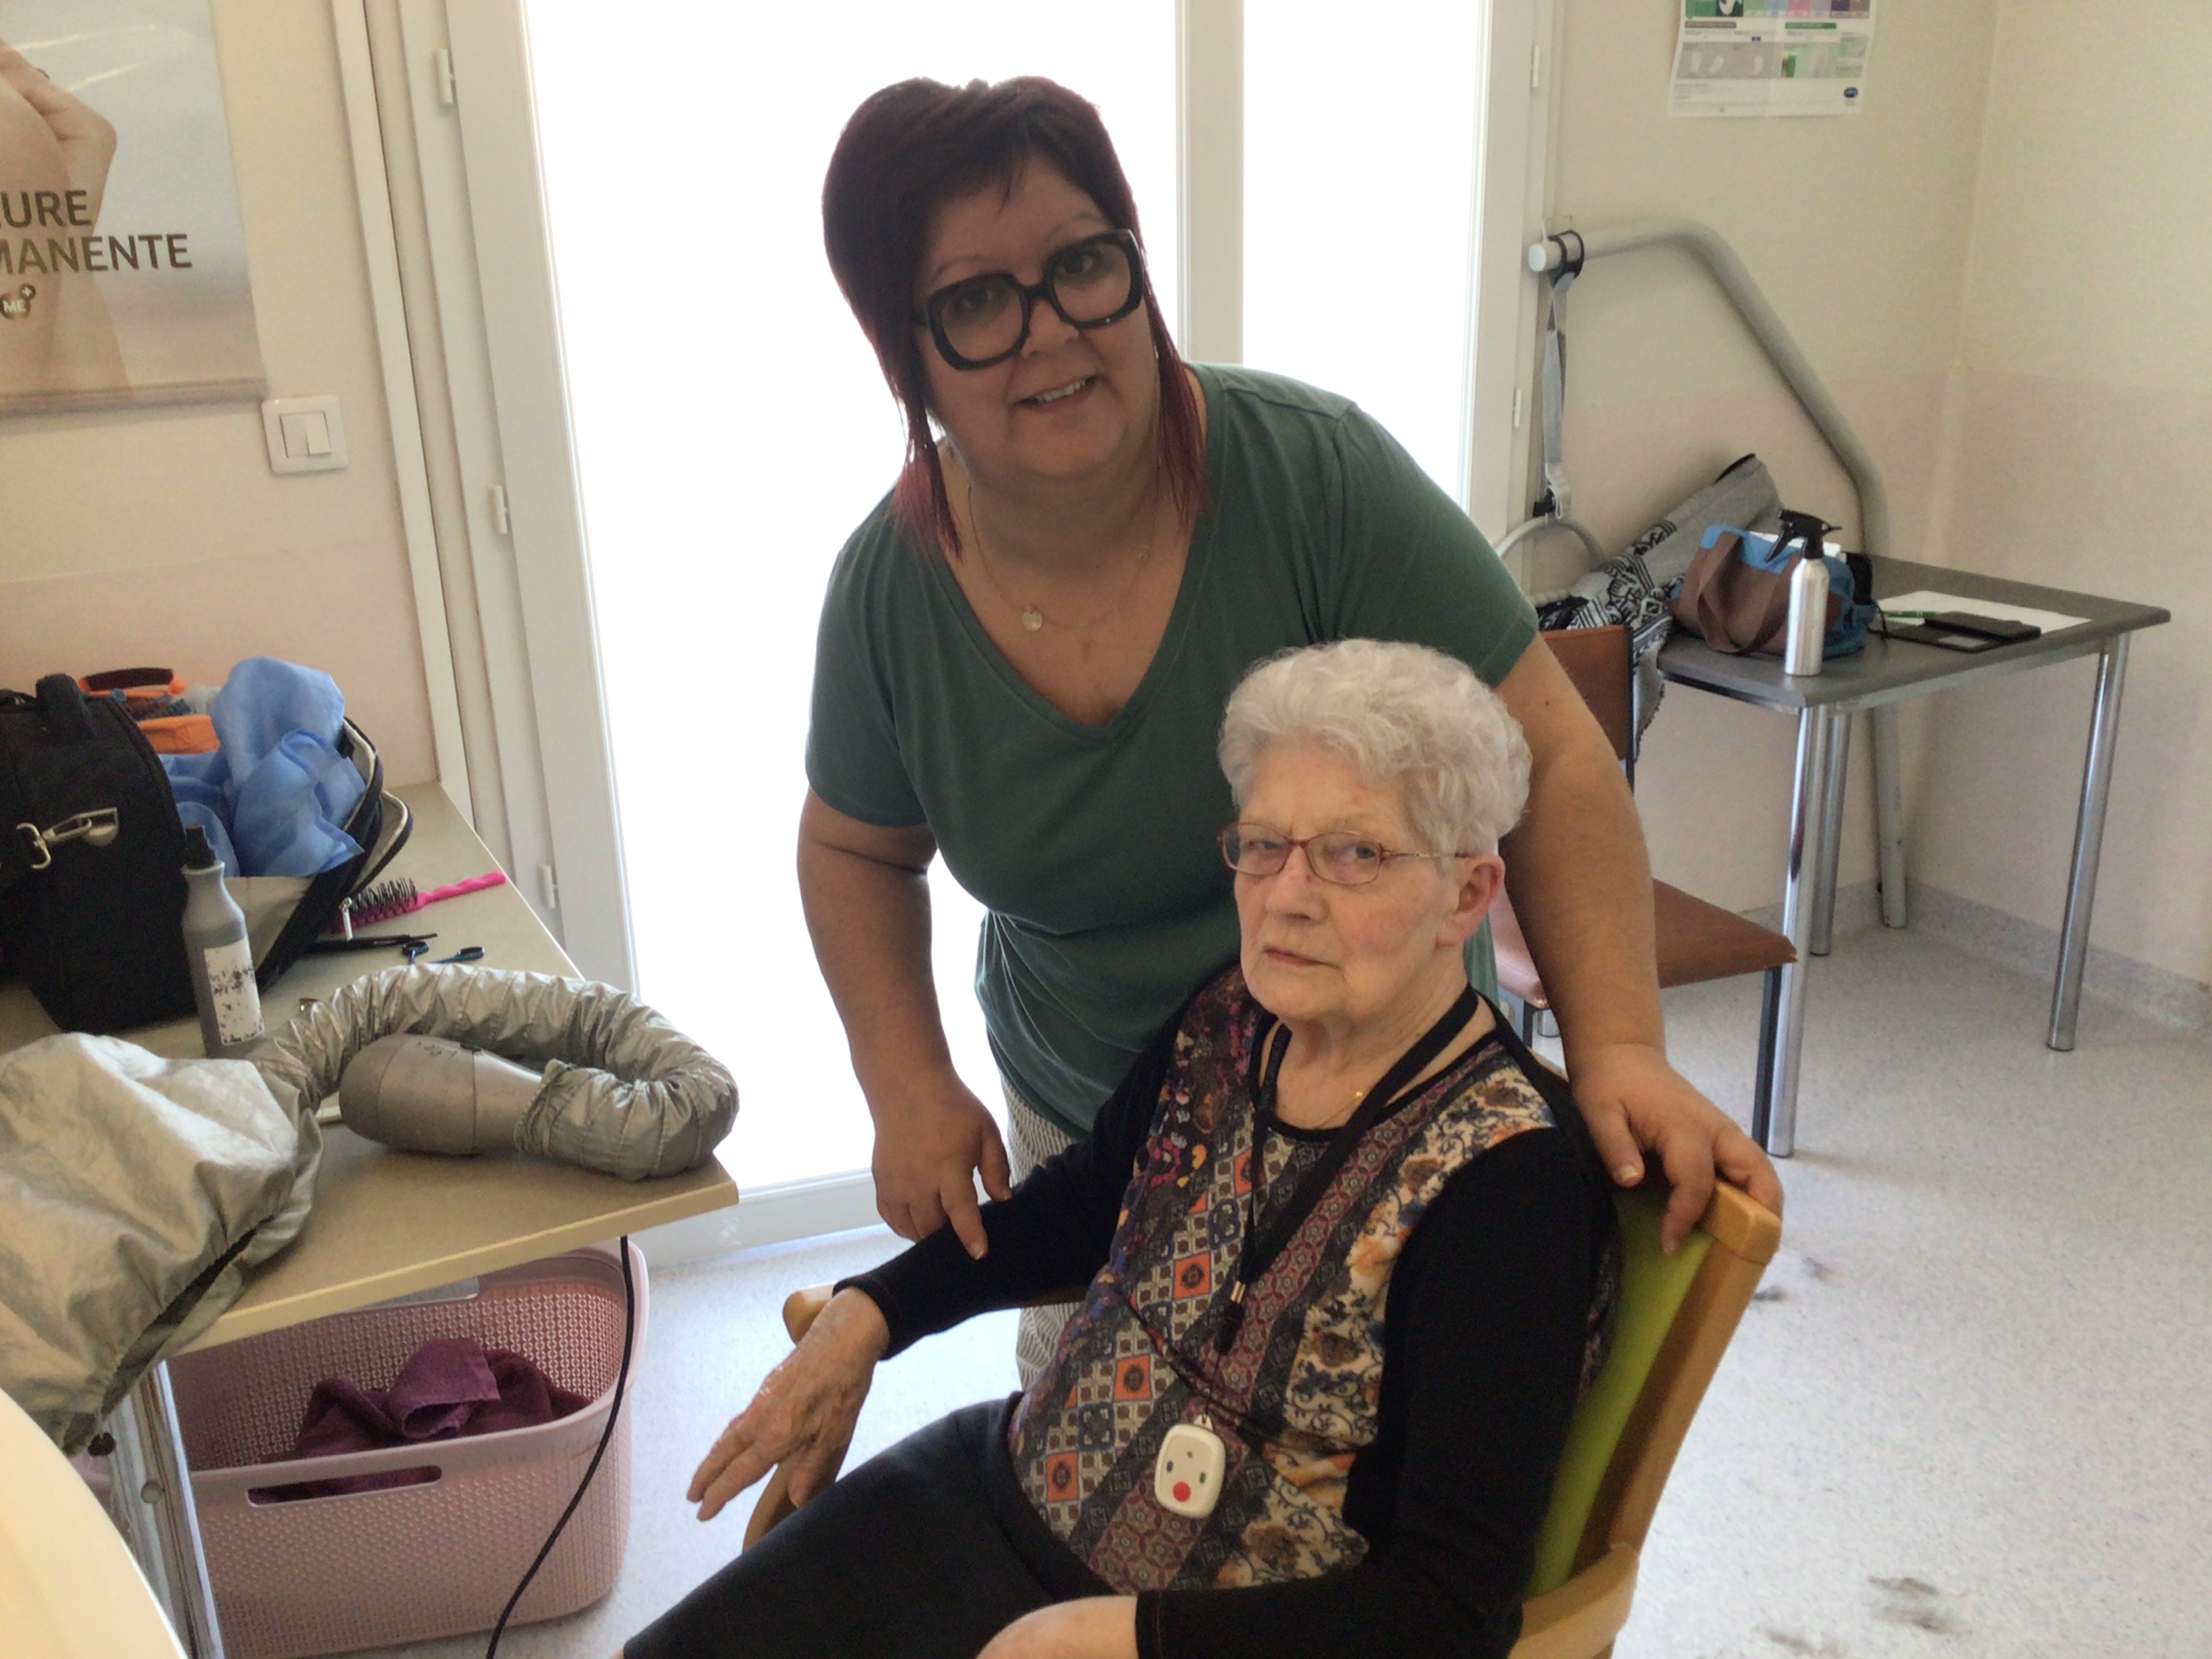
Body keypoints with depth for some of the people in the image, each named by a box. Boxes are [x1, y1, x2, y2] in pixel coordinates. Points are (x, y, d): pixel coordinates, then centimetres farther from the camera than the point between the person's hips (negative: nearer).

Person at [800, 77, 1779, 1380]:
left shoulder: (1317, 475, -25)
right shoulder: (892, 584, -14)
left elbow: (1551, 761, -23)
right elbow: (857, 849, 2)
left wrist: (1621, 1051, -33)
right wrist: (908, 1088, -9)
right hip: (1076, 1110, 3)